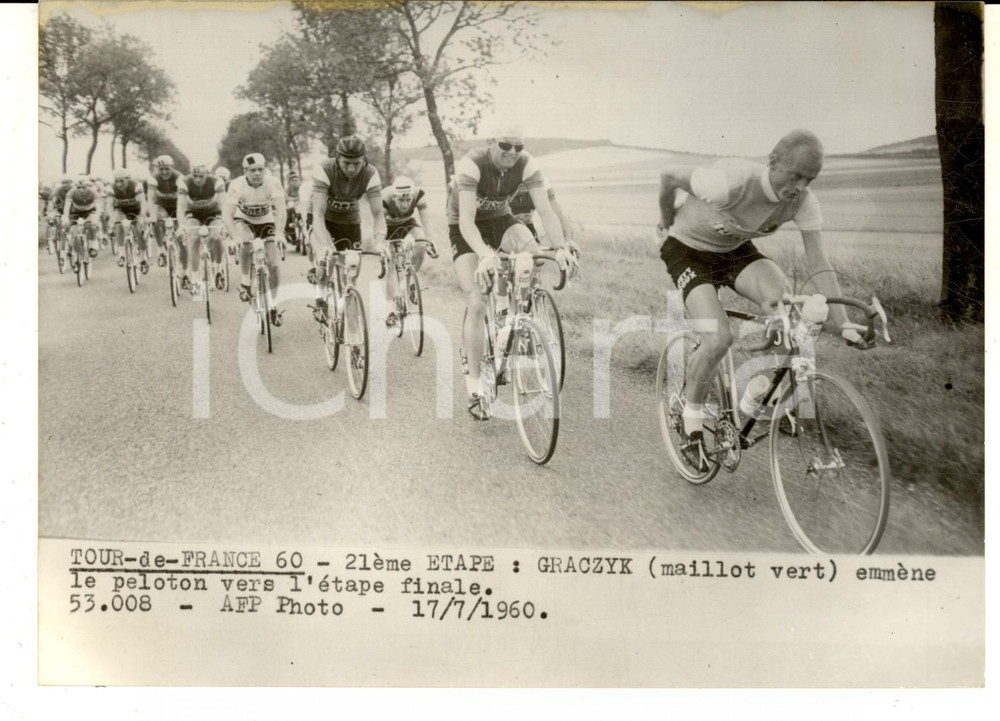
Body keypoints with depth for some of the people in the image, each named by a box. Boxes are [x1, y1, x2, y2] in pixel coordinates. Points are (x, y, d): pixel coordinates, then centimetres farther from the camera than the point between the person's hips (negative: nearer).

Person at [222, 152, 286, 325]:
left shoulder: (272, 183, -26)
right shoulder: (237, 185, -28)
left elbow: (281, 210, -36)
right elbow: (227, 215, -33)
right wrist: (236, 237, -47)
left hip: (266, 222, 1)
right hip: (243, 221, -1)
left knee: (273, 265, -8)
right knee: (246, 243, -35)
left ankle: (272, 306, 10)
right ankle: (245, 283, -14)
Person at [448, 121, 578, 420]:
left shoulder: (526, 165, -20)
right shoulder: (472, 165, -31)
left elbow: (545, 210, -28)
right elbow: (467, 220, -40)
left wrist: (560, 247, -46)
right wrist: (484, 254, -58)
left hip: (499, 220, 4)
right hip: (466, 230, -3)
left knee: (533, 253, -30)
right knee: (476, 304, -15)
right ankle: (474, 385, -8)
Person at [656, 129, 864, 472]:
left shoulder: (804, 201, -21)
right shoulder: (731, 182, -36)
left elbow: (820, 266, -18)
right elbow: (669, 175, -20)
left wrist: (845, 325, -24)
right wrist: (667, 223, -2)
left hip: (736, 250, 5)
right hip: (688, 250, -4)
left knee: (784, 302, -25)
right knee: (719, 339, -23)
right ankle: (691, 426, 1)